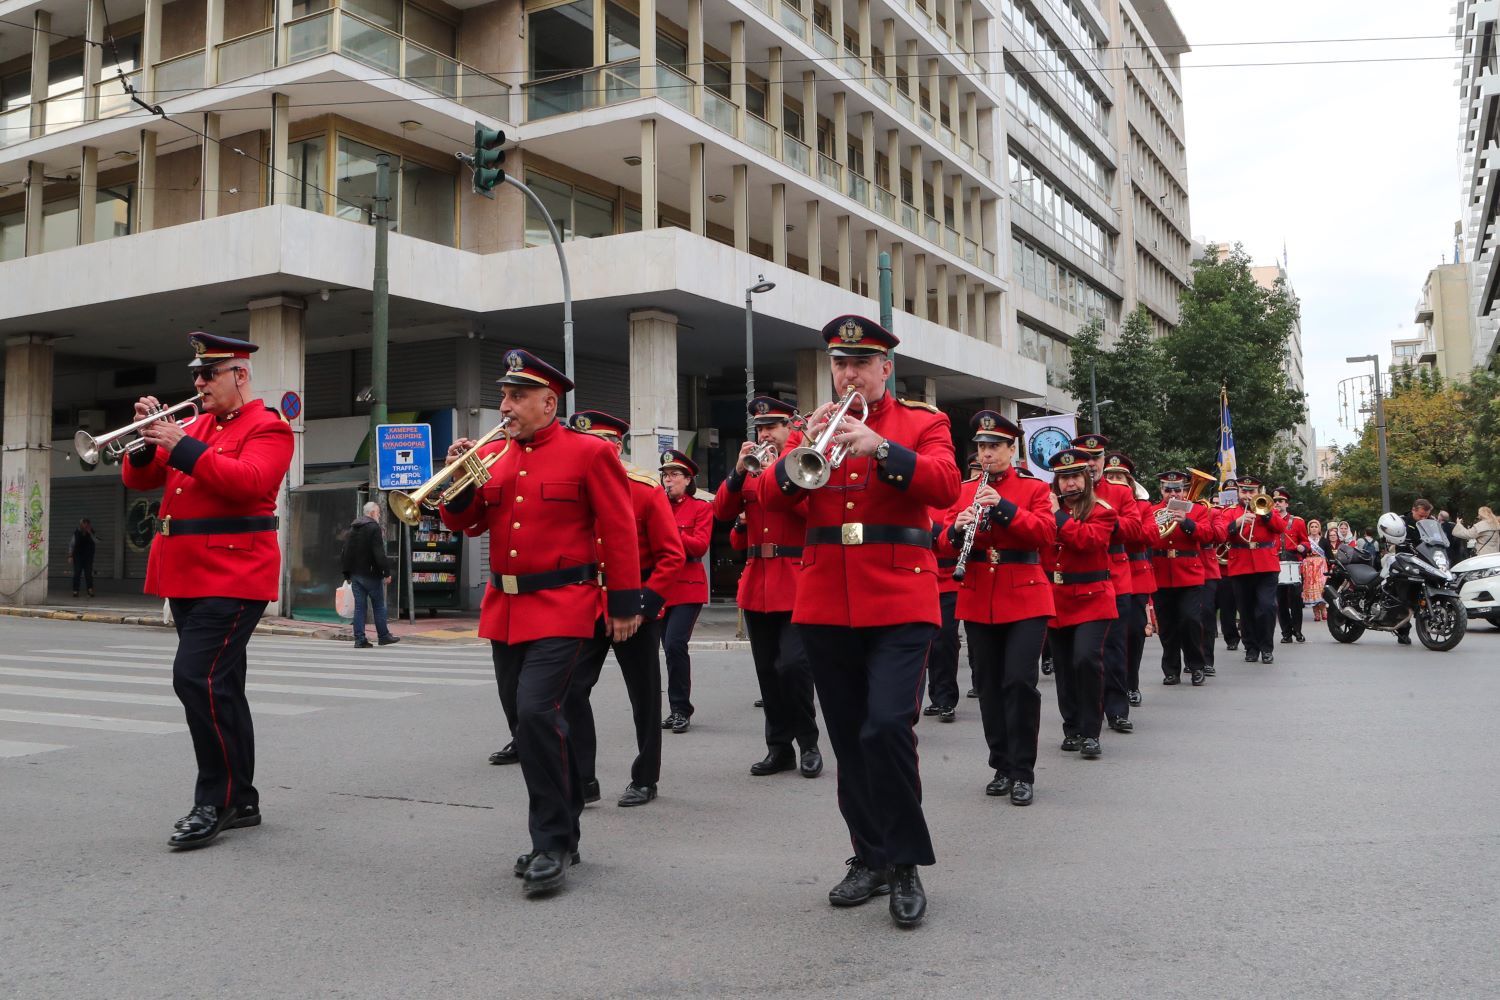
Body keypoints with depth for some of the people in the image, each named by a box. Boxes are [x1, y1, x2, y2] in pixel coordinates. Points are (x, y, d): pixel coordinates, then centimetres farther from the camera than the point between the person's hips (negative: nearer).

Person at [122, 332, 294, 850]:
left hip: (232, 576, -8)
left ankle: (214, 802, -8)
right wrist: (147, 441, -2)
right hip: (187, 575, 8)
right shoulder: (195, 424, 18)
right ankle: (241, 801, 19)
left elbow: (249, 480, -22)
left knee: (197, 678, -17)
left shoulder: (268, 427, -4)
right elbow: (140, 478, 17)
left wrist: (182, 447, -21)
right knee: (219, 686, 11)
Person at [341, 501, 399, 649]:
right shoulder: (374, 528, -11)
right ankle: (383, 636, 12)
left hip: (355, 574, 7)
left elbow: (346, 552, 15)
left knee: (359, 606, 5)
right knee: (379, 606, 5)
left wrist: (347, 574, 19)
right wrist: (386, 572, -16)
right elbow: (379, 553, -19)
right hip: (371, 574, -6)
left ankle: (359, 639, 2)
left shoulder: (352, 528, 13)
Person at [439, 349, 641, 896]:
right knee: (536, 721, 12)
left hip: (563, 609, -6)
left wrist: (625, 604, -8)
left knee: (536, 713, -18)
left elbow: (619, 531, -6)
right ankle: (562, 835, 27)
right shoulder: (492, 455, 11)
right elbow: (466, 523, 14)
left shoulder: (589, 453, -5)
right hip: (505, 607, 7)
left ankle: (552, 844, -4)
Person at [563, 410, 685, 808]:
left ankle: (644, 780, 22)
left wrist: (646, 603, -18)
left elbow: (673, 556, -10)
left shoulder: (646, 491, -8)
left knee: (644, 696, 8)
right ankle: (582, 780, 5)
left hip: (634, 608, -4)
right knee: (570, 689, -5)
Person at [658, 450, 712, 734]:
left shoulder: (701, 508, 2)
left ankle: (681, 710, -7)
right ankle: (678, 710, 18)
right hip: (660, 587, 5)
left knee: (675, 644, -17)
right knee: (671, 648, 7)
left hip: (687, 588, -5)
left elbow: (699, 546, -10)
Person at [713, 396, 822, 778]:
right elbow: (721, 512, 5)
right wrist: (738, 472, -9)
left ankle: (809, 744, 4)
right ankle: (779, 747, 18)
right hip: (756, 584, 5)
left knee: (792, 665, -13)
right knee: (767, 671, 9)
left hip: (797, 584, -5)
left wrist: (787, 452, -14)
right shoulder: (751, 470, 15)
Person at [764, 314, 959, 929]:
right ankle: (871, 859, 22)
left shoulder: (922, 423, 7)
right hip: (825, 603, 4)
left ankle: (905, 867, 0)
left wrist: (881, 447, -23)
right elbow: (776, 500, 4)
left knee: (888, 727, -16)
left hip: (899, 601, -4)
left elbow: (945, 486, -11)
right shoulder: (815, 425, 15)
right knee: (848, 739, 9)